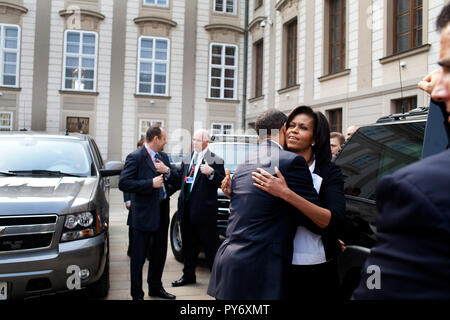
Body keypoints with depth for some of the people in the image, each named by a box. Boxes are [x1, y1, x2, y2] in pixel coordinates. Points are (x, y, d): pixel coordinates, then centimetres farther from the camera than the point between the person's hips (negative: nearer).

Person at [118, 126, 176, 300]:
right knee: (139, 256, 5)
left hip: (162, 212, 7)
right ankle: (137, 293, 19)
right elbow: (123, 183, -19)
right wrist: (151, 183, -21)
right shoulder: (135, 157, -11)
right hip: (144, 214, -7)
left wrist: (167, 171, -8)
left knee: (159, 253, 17)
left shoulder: (163, 156, 11)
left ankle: (155, 287, 34)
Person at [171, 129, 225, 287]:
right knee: (188, 245, 17)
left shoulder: (215, 160, -5)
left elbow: (221, 182, -12)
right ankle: (188, 275, 30)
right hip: (187, 209, 7)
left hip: (204, 210, -6)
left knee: (211, 245, 1)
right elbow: (180, 179, 17)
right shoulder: (186, 160, 15)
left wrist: (211, 173, -29)